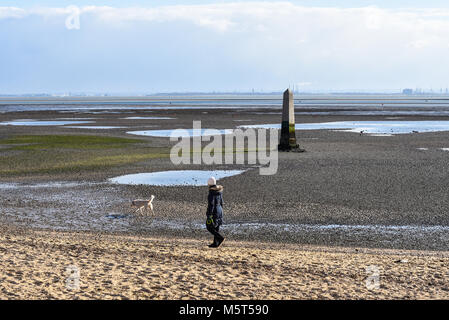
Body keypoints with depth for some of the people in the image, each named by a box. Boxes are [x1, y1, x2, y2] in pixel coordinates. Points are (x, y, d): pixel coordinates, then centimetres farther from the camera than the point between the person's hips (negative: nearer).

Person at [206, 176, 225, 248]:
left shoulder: (211, 192, -17)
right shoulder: (219, 191, 9)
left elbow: (211, 204, -21)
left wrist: (209, 214, -19)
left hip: (214, 211, -8)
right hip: (219, 210, 8)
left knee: (209, 227, 1)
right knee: (216, 228, 11)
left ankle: (220, 237, -10)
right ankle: (215, 243, 12)